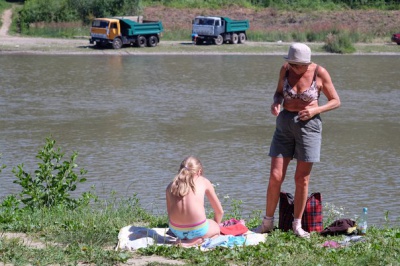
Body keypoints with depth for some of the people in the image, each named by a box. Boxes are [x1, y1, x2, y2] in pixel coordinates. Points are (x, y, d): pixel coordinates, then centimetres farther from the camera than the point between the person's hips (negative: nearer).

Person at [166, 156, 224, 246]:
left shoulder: (171, 186, 16)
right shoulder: (204, 181, 12)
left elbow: (170, 213, 17)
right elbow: (220, 211, 18)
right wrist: (215, 226, 38)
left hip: (176, 230, 5)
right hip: (197, 229, -5)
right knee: (217, 229, 29)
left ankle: (183, 240, 6)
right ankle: (193, 242, -1)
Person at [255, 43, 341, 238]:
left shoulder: (320, 73, -10)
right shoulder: (285, 69, -3)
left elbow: (335, 101, -1)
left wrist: (315, 110, -17)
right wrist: (276, 103, -10)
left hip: (308, 125, -2)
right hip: (285, 124, 2)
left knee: (302, 179, 3)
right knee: (275, 177, -2)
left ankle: (297, 225, 16)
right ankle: (268, 222, 12)